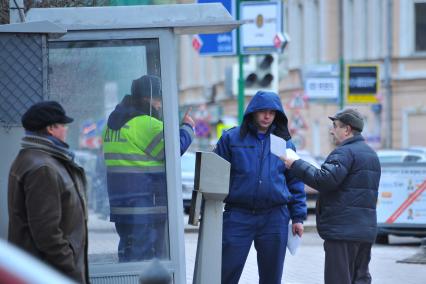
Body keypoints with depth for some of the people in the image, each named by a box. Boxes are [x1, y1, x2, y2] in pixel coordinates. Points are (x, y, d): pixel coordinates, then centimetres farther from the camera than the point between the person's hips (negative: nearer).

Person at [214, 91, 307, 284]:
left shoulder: (285, 142, 10)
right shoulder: (231, 139, 3)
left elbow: (295, 182, 12)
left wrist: (298, 217, 6)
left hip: (274, 218, 2)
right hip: (238, 215, -2)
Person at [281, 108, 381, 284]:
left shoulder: (345, 152, -12)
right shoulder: (371, 154, 21)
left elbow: (325, 180, -24)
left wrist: (296, 165, -17)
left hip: (343, 230, -10)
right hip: (366, 230, 10)